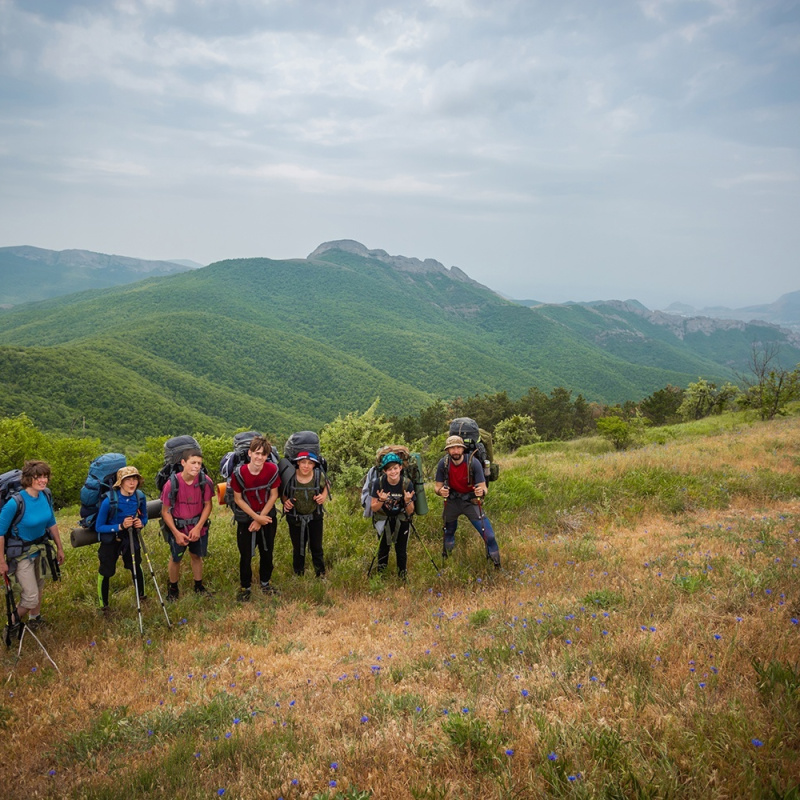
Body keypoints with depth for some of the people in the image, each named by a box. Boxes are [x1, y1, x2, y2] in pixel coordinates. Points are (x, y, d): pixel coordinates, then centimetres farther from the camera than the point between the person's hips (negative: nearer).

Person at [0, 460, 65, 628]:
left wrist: (59, 548, 11)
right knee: (31, 597, -5)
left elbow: (52, 523, 5)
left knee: (38, 587, 22)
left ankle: (35, 618, 46)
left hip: (40, 548, 6)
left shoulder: (46, 495, -9)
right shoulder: (15, 503, -28)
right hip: (21, 553, -6)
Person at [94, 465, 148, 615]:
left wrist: (141, 523, -21)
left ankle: (142, 597, 40)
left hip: (131, 538, 3)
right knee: (105, 572, 6)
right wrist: (120, 526, -32)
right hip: (110, 540, -3)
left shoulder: (140, 497, -17)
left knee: (136, 567, 17)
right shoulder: (109, 501, -29)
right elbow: (98, 527, -20)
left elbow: (144, 517, 2)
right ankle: (104, 606, 28)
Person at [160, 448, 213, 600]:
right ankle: (173, 588, 35)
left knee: (197, 556, 18)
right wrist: (176, 533, -16)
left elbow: (207, 505, -7)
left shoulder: (204, 481, -17)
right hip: (178, 527, -2)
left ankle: (199, 586, 36)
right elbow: (165, 511, -13)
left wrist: (198, 527, -15)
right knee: (175, 558, 14)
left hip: (198, 526, 2)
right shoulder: (172, 483, -22)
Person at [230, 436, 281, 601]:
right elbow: (238, 499, -11)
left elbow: (273, 496, -9)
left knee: (267, 551, 14)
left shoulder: (272, 469, -18)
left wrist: (260, 518, -11)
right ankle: (245, 587, 25)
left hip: (267, 517, 2)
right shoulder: (239, 473, -21)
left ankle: (266, 582, 36)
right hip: (245, 519, -2)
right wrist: (256, 517, -13)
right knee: (245, 555, 4)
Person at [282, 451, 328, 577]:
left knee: (317, 548, 13)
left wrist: (323, 496, -14)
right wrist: (285, 501, -21)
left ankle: (321, 575, 30)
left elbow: (326, 486, 5)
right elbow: (282, 493, -2)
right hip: (295, 518, 0)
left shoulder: (319, 475, -17)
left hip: (315, 517, 0)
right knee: (298, 549, 16)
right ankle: (298, 576, 34)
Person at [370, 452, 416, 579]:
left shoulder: (407, 484, -20)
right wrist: (381, 500, -33)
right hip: (383, 519, 0)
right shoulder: (379, 483, -21)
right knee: (384, 547, 8)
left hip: (401, 520, 0)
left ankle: (402, 576, 22)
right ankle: (381, 574, 32)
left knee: (401, 549, 1)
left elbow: (410, 512, -14)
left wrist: (408, 501, -34)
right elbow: (374, 508, -13)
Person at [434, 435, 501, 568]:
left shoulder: (473, 463, -25)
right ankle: (446, 556, 51)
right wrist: (440, 491, -33)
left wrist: (482, 491, -47)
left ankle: (496, 565, 13)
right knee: (449, 531, 22)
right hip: (452, 501, 2)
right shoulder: (443, 463, -18)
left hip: (471, 501, -2)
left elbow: (483, 487, -23)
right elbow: (437, 486, -9)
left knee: (489, 536, -9)